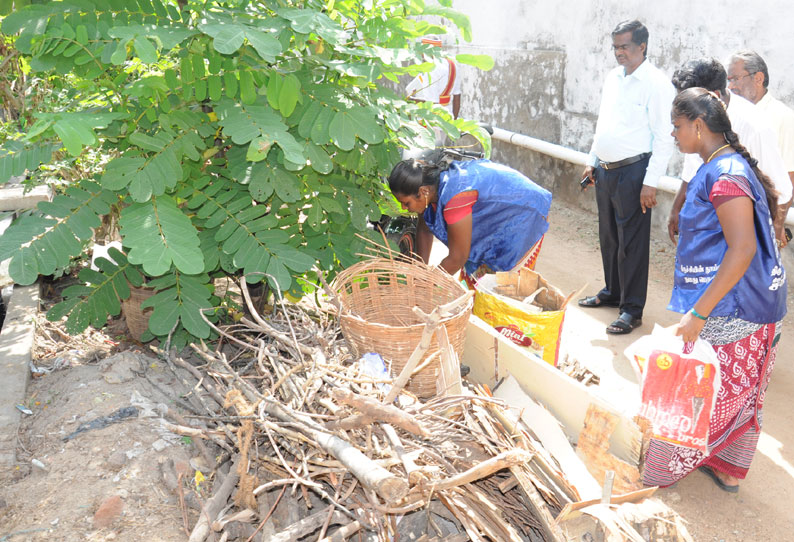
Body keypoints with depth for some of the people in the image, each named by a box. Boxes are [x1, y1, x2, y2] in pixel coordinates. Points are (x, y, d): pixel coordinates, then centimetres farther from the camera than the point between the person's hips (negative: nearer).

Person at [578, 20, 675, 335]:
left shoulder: (656, 83, -11)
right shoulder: (613, 78, 12)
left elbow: (664, 137, -14)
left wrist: (651, 182, -18)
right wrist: (592, 162, 18)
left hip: (633, 173, -7)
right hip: (605, 170, 8)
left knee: (631, 243, -3)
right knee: (608, 237, 16)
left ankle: (631, 309, 7)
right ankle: (612, 291, 33)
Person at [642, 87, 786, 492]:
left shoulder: (724, 174, -20)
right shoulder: (723, 167, 12)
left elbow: (742, 250, -26)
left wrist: (699, 313, -25)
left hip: (731, 311, -10)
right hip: (753, 306, 10)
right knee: (739, 395, 19)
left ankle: (657, 475, 16)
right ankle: (728, 470, 34)